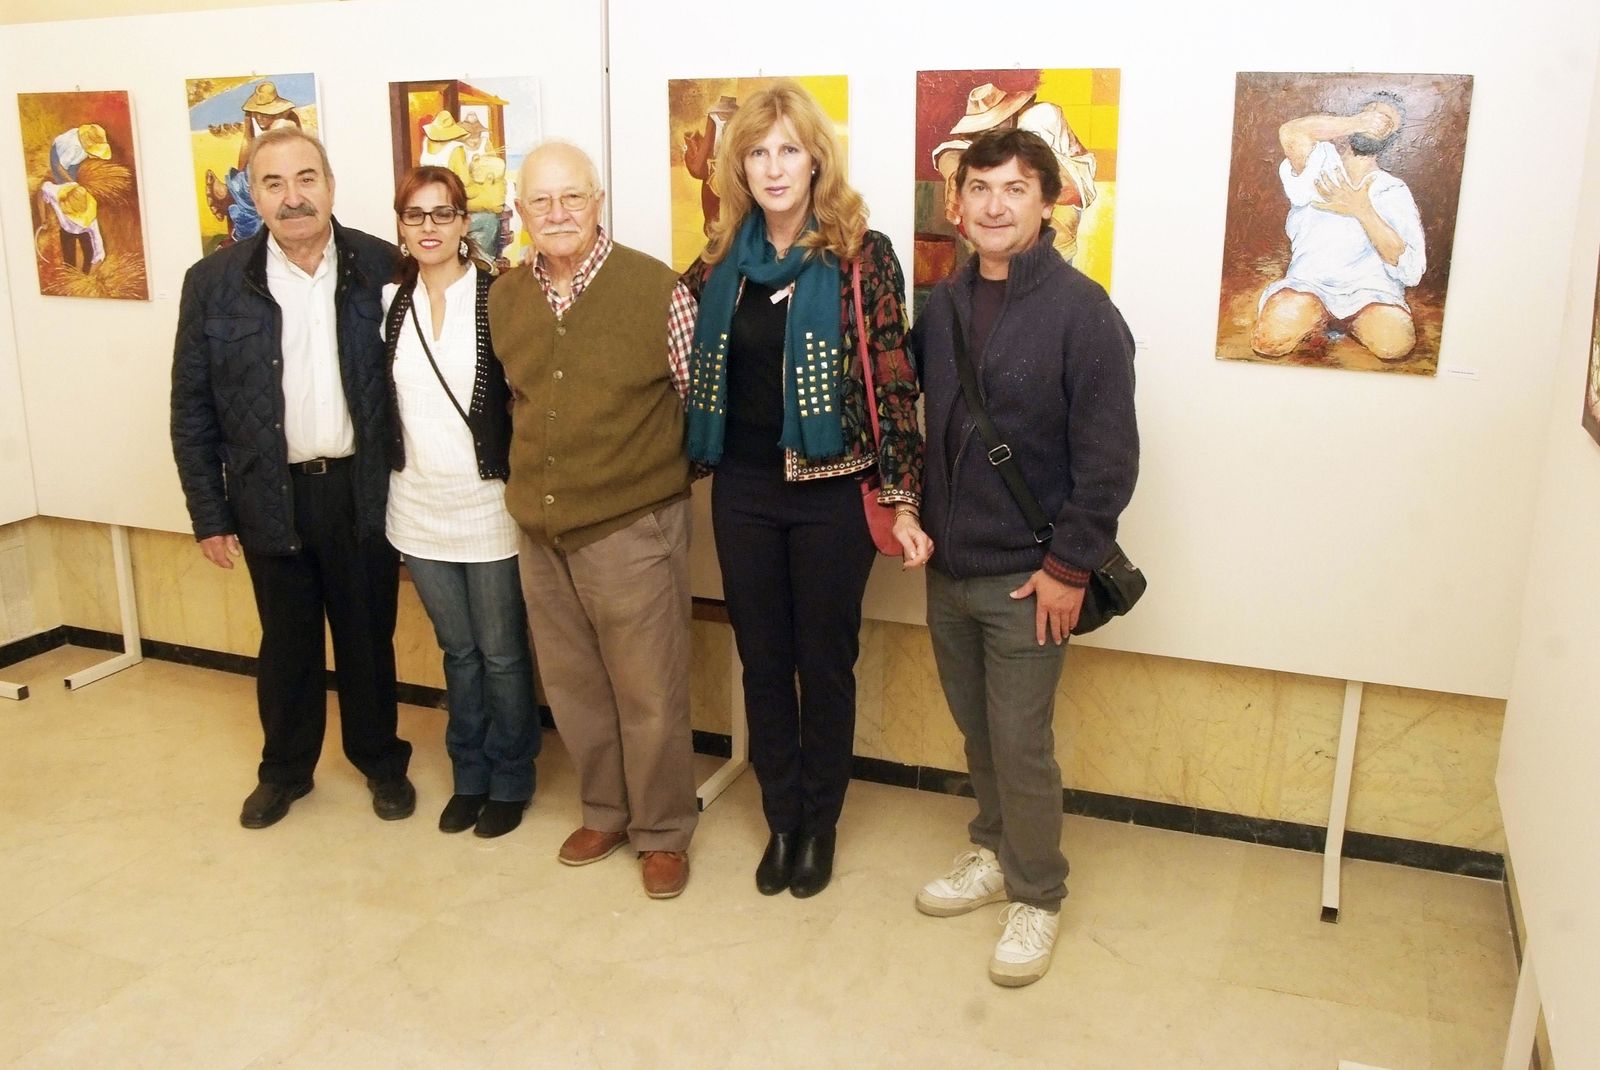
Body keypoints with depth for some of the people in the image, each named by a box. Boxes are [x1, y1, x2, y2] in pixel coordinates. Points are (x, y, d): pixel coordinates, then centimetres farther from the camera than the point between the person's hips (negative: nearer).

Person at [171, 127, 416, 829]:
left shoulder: (382, 267, -5)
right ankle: (284, 769, 36)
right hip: (271, 496, 1)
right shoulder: (214, 282, -4)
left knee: (368, 636, 13)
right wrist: (209, 514, -1)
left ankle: (380, 760, 34)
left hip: (362, 487, 0)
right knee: (286, 640, 15)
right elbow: (192, 409, 0)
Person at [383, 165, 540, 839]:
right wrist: (386, 489, 6)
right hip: (418, 508, 4)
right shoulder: (390, 301, 3)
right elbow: (381, 402, 10)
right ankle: (469, 776, 33)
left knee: (501, 654, 9)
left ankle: (510, 781, 26)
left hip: (488, 506, -4)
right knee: (457, 651, 17)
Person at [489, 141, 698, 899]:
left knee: (648, 694, 5)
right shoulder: (504, 298, 5)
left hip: (631, 527, -5)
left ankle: (662, 832, 24)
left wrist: (672, 476, 2)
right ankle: (605, 812, 36)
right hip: (539, 529, 5)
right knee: (571, 686, 17)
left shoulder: (656, 289, -11)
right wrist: (535, 480, 16)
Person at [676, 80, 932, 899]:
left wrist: (902, 500, -12)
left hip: (831, 491, -3)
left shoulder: (862, 256, -8)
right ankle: (780, 819, 31)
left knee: (825, 662, 10)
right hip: (743, 490, 4)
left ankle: (820, 824, 28)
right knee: (762, 661, 13)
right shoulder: (722, 259, 5)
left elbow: (892, 384, -9)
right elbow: (692, 363, 16)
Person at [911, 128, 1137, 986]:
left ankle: (1036, 895, 22)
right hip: (948, 566, 5)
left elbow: (1109, 456, -14)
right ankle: (993, 852, 37)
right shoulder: (941, 305, 5)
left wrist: (1070, 567, -14)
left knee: (1021, 744, 2)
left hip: (1027, 577, -5)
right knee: (976, 729, 18)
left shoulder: (1081, 310, -12)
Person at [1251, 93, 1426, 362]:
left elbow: (1411, 271, -1)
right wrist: (1358, 122, -6)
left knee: (1396, 343, -31)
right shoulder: (1319, 161, 13)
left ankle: (1352, 322, 3)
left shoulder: (1395, 191, 14)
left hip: (1368, 288, 1)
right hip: (1308, 282, 0)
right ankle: (1316, 318, 3)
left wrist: (1362, 211, -6)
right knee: (1269, 340, -31)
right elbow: (1291, 133, -14)